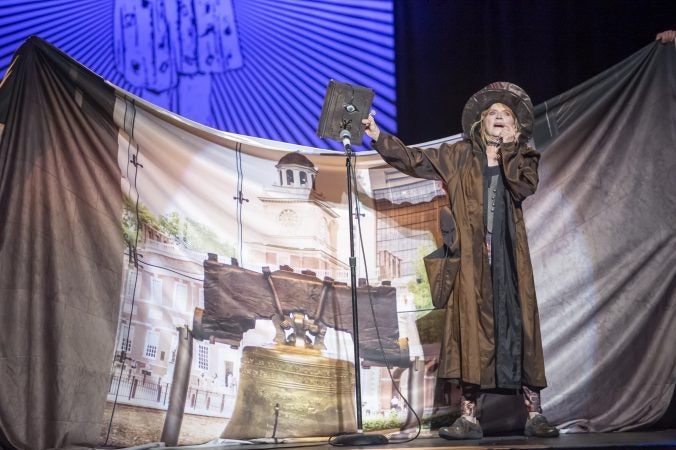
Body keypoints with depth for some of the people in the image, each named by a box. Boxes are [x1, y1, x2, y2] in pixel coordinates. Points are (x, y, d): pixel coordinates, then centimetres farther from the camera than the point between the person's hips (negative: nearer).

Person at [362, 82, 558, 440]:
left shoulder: (523, 159, 13)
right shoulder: (459, 155, 12)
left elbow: (524, 186, -7)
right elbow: (413, 160, 6)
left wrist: (507, 149, -2)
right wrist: (377, 135, -2)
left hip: (510, 256, 0)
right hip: (471, 257, 0)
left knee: (520, 328, -3)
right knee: (472, 330, -4)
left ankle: (534, 414, 1)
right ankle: (468, 417, -2)